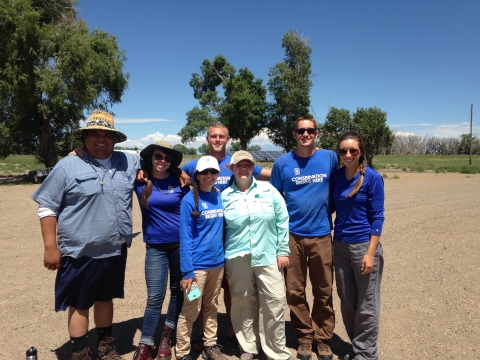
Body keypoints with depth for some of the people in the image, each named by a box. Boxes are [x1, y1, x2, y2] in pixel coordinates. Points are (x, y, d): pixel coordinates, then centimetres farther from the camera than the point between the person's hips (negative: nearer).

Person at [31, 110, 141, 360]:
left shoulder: (128, 162, 4)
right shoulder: (68, 166, -8)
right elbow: (47, 207, -6)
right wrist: (51, 247, -9)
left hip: (115, 251, 4)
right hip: (80, 253, -4)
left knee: (106, 299, 21)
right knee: (79, 304, 11)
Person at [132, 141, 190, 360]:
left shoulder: (179, 180, -3)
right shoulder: (140, 180, -2)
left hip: (181, 244, 1)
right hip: (155, 247, -1)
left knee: (178, 291, 12)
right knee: (155, 297, 1)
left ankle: (167, 336, 32)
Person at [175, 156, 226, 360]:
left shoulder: (220, 197, 5)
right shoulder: (189, 200, -11)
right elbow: (185, 238, -13)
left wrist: (224, 256, 6)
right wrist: (187, 271, -16)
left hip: (217, 262, 6)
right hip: (197, 265, -5)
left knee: (212, 307, 17)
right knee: (190, 311, 4)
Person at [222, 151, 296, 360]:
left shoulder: (268, 190, 2)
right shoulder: (225, 196, 2)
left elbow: (282, 221, 2)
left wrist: (283, 250, 0)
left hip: (268, 257, 0)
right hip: (237, 259, 0)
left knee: (274, 305, 5)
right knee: (244, 305, 11)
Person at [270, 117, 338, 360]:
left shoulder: (330, 158, 0)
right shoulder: (282, 163, 0)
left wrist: (330, 213, 3)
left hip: (321, 235, 0)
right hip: (292, 235, 0)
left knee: (323, 292, 10)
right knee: (295, 292, 9)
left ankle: (323, 339, 30)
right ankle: (304, 338, 29)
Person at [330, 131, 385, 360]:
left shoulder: (372, 177, -10)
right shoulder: (336, 176, 4)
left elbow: (377, 217, -10)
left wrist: (370, 253, -14)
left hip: (363, 245, -5)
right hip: (339, 245, 5)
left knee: (366, 304, 8)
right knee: (347, 301, 15)